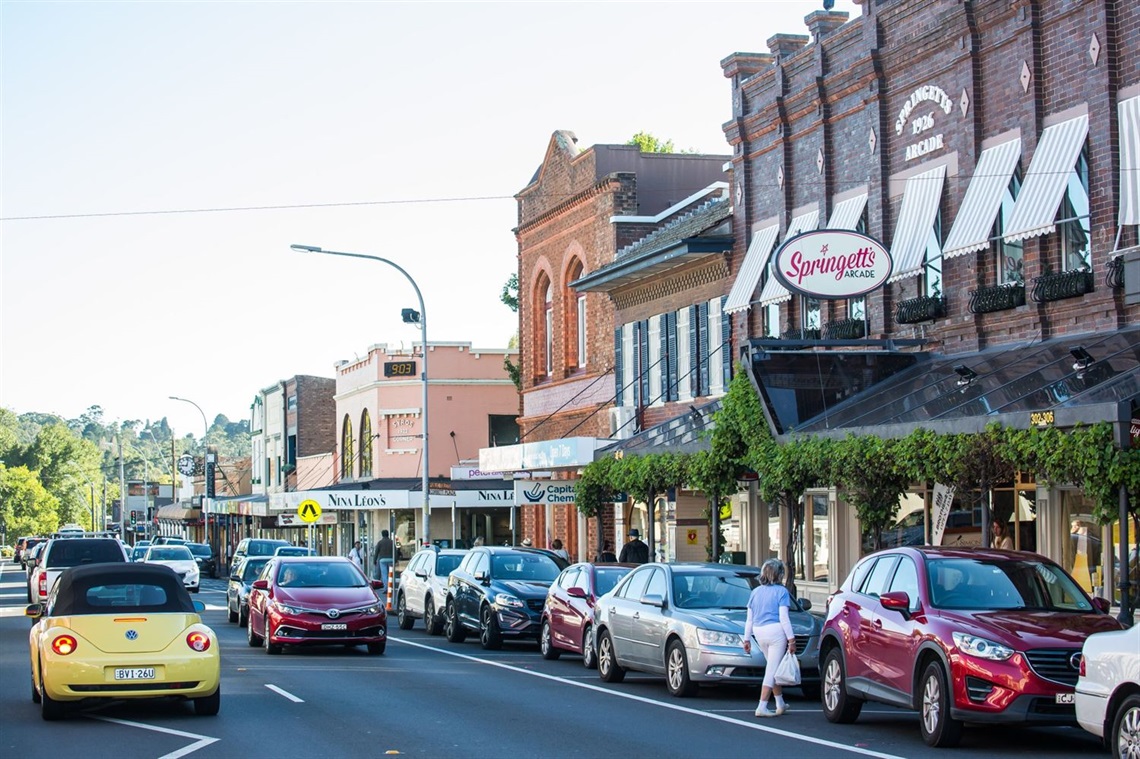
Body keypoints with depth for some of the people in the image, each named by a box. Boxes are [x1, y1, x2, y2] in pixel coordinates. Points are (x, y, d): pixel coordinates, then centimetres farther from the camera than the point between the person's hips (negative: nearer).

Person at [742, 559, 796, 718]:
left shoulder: (755, 592, 13)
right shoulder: (781, 591, -4)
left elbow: (749, 619, 14)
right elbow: (783, 617, -10)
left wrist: (747, 639, 18)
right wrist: (791, 639, -9)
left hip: (759, 633, 6)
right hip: (776, 631, -6)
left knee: (773, 668, 20)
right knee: (772, 670, -4)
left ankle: (780, 704, 25)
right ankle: (762, 707, -9)